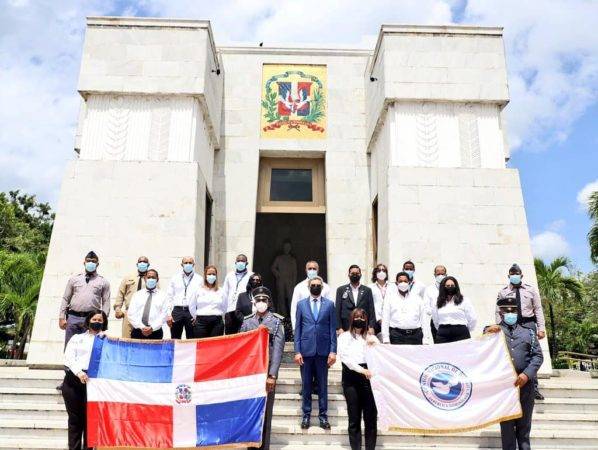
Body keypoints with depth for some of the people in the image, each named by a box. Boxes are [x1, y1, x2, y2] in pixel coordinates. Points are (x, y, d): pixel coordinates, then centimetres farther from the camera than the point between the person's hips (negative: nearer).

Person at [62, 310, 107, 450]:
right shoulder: (77, 338, 15)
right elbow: (69, 357, 2)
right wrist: (78, 372, -15)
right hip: (73, 381, 1)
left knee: (89, 419, -2)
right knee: (75, 419, 5)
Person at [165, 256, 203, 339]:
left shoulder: (199, 279, 7)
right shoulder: (175, 278, 12)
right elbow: (169, 297, 10)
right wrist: (168, 314, 1)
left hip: (192, 311, -1)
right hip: (177, 311, 2)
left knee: (191, 340, 1)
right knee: (175, 339, 5)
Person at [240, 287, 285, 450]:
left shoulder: (276, 322, 0)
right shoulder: (247, 322, 8)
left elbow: (278, 350, -7)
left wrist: (272, 375, -14)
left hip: (267, 372, -2)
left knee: (265, 412, 4)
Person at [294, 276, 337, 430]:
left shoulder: (329, 304, 4)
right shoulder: (301, 304, 6)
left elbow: (333, 329, 2)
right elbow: (297, 329, 4)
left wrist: (333, 351, -4)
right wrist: (297, 351, -2)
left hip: (323, 350, 0)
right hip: (306, 349, 0)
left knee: (322, 384, 7)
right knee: (306, 384, 7)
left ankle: (323, 416, 17)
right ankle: (306, 415, 18)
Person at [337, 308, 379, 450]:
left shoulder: (370, 338, 19)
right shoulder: (344, 336, 8)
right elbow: (345, 357, -6)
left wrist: (375, 344, -4)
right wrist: (361, 370, -16)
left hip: (367, 376, 2)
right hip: (351, 377, -2)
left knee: (371, 416, -1)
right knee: (354, 417, 3)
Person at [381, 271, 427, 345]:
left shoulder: (417, 298, 13)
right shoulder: (390, 298, 8)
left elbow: (424, 319, 10)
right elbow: (385, 319, 4)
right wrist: (386, 339, -3)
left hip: (415, 335, 2)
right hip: (397, 336, -1)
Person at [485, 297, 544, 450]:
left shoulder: (528, 331, 12)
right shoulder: (491, 330, 8)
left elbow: (538, 355, 4)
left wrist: (527, 374, -10)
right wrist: (487, 333, -23)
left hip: (525, 384, 2)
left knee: (524, 424, 12)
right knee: (506, 423, 5)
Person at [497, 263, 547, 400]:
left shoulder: (531, 290, 8)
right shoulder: (503, 292, 7)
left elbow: (538, 310, 5)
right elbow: (499, 312, 5)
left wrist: (541, 328, -3)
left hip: (528, 324, 0)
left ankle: (533, 388, 11)